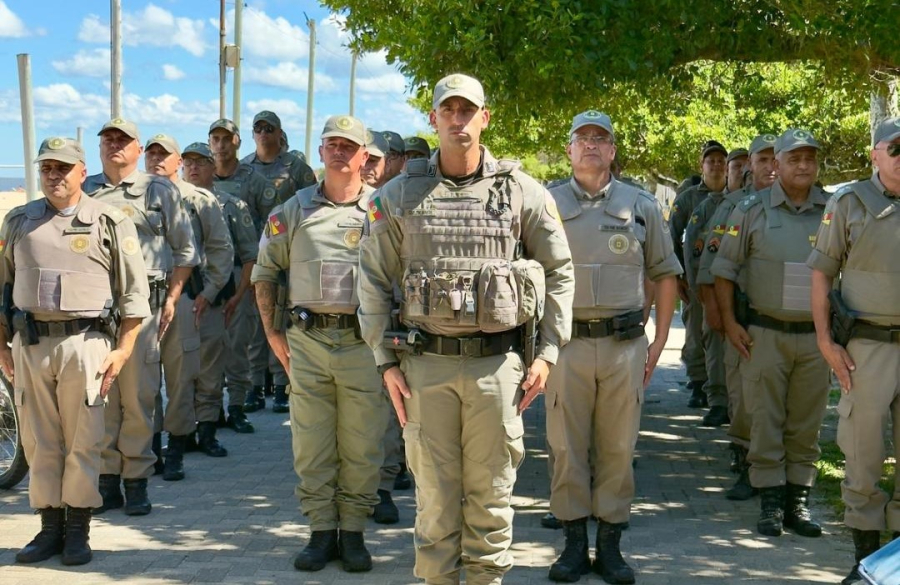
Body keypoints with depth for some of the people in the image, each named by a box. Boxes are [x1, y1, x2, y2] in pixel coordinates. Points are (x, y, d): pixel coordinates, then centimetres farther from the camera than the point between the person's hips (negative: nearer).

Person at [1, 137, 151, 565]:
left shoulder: (109, 222, 2)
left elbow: (134, 292, 1)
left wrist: (122, 350, -5)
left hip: (85, 343, -3)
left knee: (82, 442, 0)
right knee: (39, 441, 8)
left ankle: (78, 530, 10)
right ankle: (50, 527, 18)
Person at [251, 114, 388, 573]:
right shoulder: (294, 210, 9)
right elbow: (265, 271, 15)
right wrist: (271, 332, 9)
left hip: (364, 341, -2)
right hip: (306, 341, 2)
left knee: (361, 447, 3)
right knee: (311, 445, 6)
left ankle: (353, 531, 16)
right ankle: (322, 531, 18)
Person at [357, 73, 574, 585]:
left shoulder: (523, 192, 3)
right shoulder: (400, 196, 4)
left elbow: (560, 272, 7)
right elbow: (373, 279, 6)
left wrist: (547, 353, 1)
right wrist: (386, 360, 1)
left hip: (498, 361, 0)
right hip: (427, 363, 1)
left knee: (491, 492, 7)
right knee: (434, 491, 7)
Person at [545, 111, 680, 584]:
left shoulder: (641, 206, 8)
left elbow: (665, 274, 13)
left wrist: (659, 343, 7)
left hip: (625, 343, 1)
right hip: (565, 342, -1)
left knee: (618, 447, 6)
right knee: (567, 446, 4)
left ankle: (609, 544, 17)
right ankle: (574, 544, 15)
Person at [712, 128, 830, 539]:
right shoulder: (753, 210, 0)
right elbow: (724, 267, 4)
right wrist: (729, 321, -2)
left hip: (816, 335, 2)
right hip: (765, 333, -1)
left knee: (807, 425, 8)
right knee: (766, 422, 2)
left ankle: (799, 502, 18)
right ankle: (770, 504, 10)